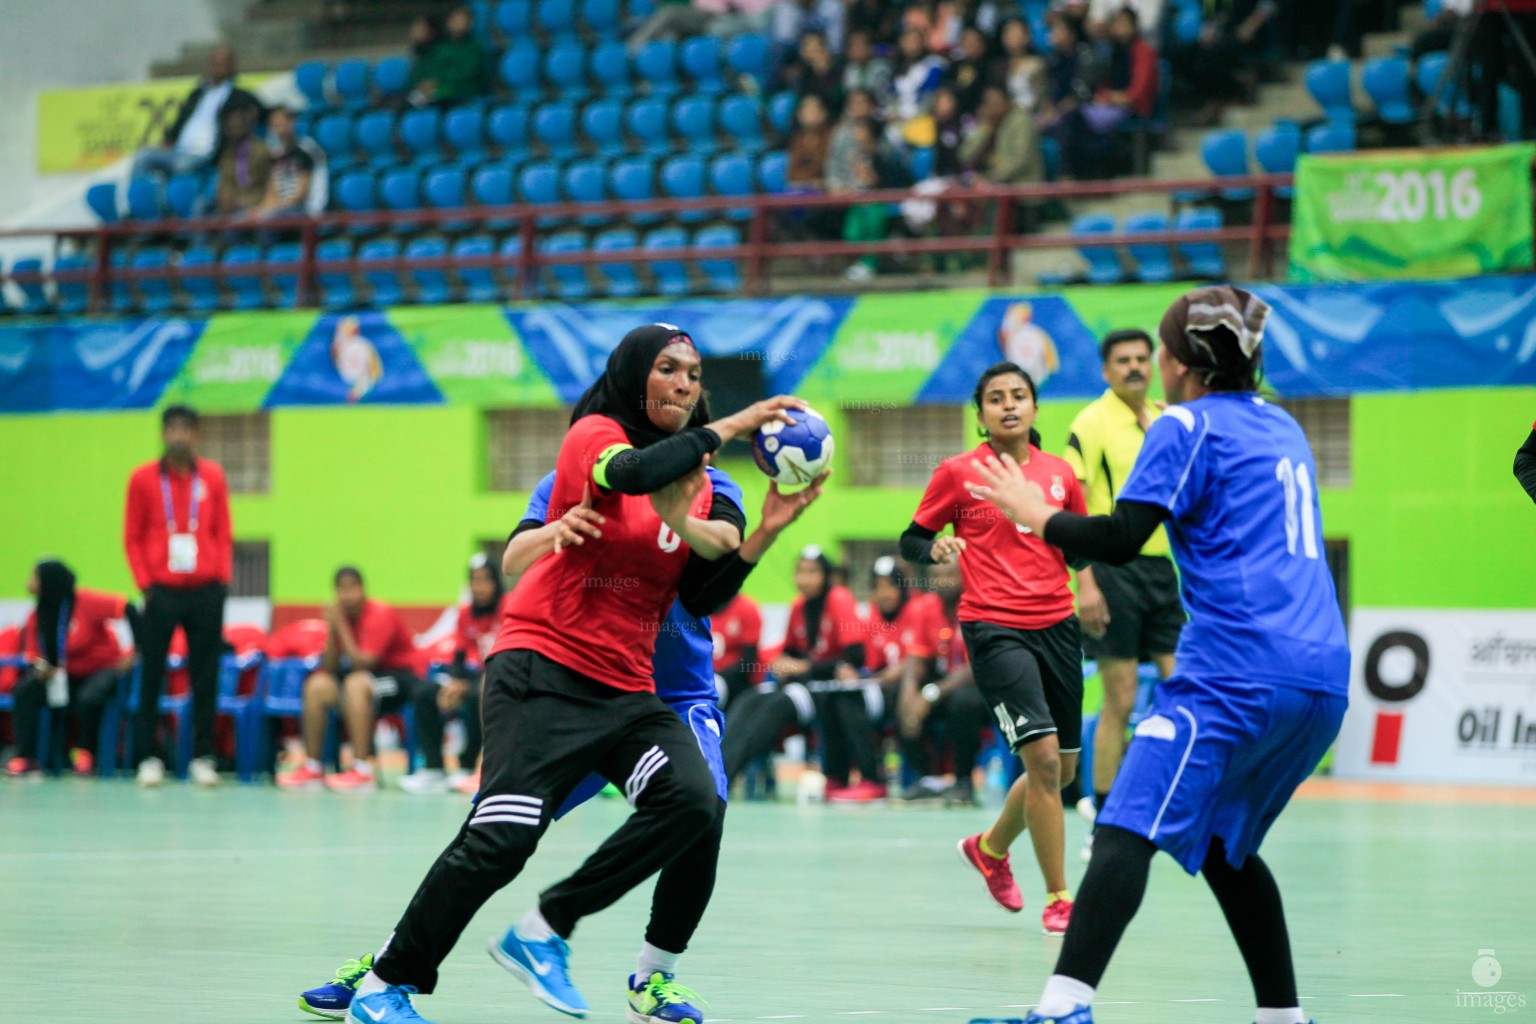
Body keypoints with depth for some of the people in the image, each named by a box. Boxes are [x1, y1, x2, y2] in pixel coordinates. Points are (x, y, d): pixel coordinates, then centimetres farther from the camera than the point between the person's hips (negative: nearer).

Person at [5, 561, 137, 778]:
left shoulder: (85, 603, -21)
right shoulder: (37, 616, -4)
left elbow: (127, 610, -23)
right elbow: (33, 653, 4)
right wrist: (40, 666, -20)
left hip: (103, 668, -5)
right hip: (66, 676, 5)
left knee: (88, 698, -38)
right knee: (25, 691, -20)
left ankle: (86, 752, -10)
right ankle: (25, 757, -22)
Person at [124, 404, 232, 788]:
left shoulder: (212, 476, 7)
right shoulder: (144, 478, 3)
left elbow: (223, 534, 10)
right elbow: (131, 538, 4)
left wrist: (222, 578, 0)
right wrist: (144, 583, -5)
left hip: (205, 591, 1)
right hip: (162, 591, -1)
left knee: (206, 677, 2)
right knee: (151, 675, -3)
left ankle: (203, 757, 7)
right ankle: (148, 757, 3)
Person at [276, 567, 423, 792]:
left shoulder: (380, 615, -18)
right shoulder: (340, 615, 2)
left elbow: (360, 663, -26)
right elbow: (329, 668, -3)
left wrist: (341, 626, -23)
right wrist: (332, 630, -15)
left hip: (399, 676, -7)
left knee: (356, 683, -35)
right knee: (317, 685, -13)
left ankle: (362, 771, -37)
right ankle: (312, 769, -11)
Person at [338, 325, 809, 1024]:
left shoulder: (697, 486, 13)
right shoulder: (595, 435, -4)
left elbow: (700, 599, 5)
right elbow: (631, 474, -28)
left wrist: (760, 534, -9)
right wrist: (724, 431, -22)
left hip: (627, 691, 6)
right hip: (544, 672, -6)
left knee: (693, 802, -19)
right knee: (501, 839, -18)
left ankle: (544, 932, -6)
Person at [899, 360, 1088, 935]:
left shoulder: (1060, 474, 8)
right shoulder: (958, 473, -2)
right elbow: (910, 540, 4)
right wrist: (935, 549, -18)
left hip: (1056, 625, 5)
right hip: (995, 629, -5)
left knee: (1062, 769, 12)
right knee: (1043, 757, -17)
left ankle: (990, 848, 40)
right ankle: (1058, 898, -8)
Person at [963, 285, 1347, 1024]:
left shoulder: (1187, 426, 0)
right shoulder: (1281, 426, 21)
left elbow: (1119, 540, -8)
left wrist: (1035, 514, 7)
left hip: (1236, 672, -8)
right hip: (1321, 680, 8)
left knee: (1128, 830, -16)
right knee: (1224, 843, 23)